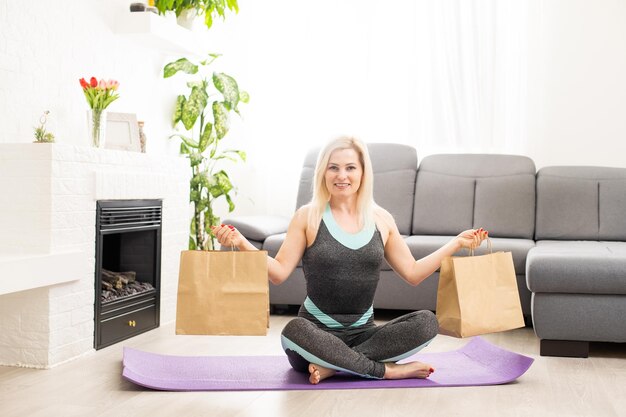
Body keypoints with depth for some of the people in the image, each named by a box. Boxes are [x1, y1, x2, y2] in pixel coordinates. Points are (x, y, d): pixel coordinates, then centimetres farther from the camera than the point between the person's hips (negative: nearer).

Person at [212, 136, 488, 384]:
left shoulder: (381, 220, 8)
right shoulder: (308, 217, 0)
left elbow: (413, 273, 11)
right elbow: (279, 273, -6)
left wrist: (457, 243, 9)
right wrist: (241, 243, -20)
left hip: (363, 334, 3)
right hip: (317, 332, -3)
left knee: (426, 322, -21)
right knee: (294, 331, -37)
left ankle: (333, 367, -21)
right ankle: (386, 370, -22)